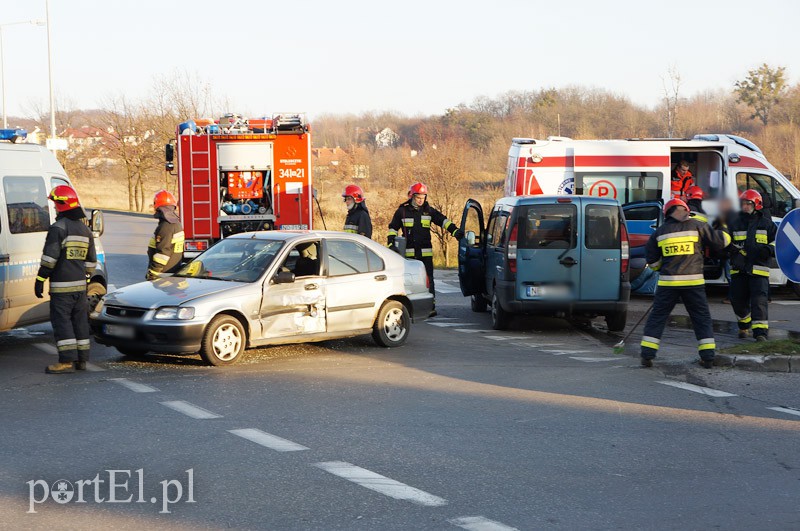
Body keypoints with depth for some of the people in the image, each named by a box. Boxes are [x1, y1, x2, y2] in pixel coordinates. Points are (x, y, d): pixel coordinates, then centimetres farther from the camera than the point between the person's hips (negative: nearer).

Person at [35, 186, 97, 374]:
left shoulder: (58, 227, -12)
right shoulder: (84, 229, 14)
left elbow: (50, 257, -17)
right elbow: (91, 260, 19)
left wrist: (40, 279, -12)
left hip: (62, 286, -8)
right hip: (80, 284, 8)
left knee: (61, 321, -6)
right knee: (80, 321, 11)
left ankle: (67, 361, -10)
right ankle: (81, 359, 15)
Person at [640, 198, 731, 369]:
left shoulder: (659, 232, 8)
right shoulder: (697, 226, 2)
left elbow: (652, 261, 12)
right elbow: (720, 241, 5)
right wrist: (726, 233, 26)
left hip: (668, 282, 1)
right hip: (693, 282, -1)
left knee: (657, 317, 8)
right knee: (702, 318, 11)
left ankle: (647, 355, 2)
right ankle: (708, 356, 7)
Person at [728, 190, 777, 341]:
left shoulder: (766, 223, 6)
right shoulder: (734, 223, 10)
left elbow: (777, 242, 10)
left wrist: (769, 249, -12)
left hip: (759, 269, -3)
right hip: (738, 269, 3)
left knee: (759, 300, -13)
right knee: (738, 300, 9)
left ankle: (760, 331, -17)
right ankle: (744, 326, 33)